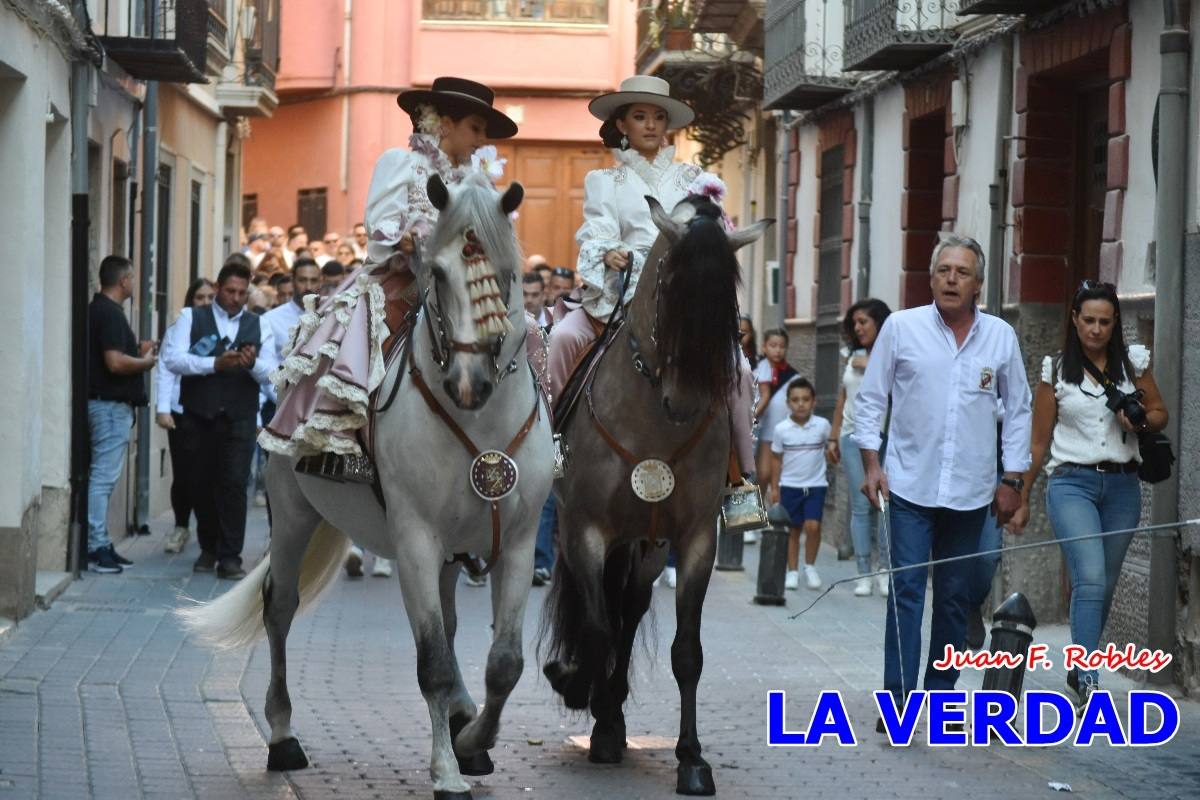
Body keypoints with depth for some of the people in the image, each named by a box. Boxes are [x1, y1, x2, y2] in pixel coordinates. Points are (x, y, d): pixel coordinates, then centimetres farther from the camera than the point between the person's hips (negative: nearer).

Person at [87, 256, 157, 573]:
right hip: (112, 404, -11)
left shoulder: (97, 309, 15)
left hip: (101, 402, 11)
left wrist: (137, 351, 13)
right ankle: (96, 548, -10)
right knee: (104, 477, -10)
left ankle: (100, 544, 16)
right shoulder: (111, 313, -16)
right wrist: (146, 361, -8)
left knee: (102, 476, 12)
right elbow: (115, 362, -24)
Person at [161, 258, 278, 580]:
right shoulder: (191, 318, 6)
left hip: (239, 417, 0)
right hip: (199, 415, 0)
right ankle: (208, 549, 23)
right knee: (202, 484, 7)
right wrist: (215, 364, -18)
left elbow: (271, 373, 4)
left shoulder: (258, 326, 11)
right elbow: (172, 358, -8)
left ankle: (230, 556, -6)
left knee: (234, 484, -8)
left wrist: (253, 363, -18)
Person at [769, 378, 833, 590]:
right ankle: (792, 571, 17)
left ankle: (810, 566, 6)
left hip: (816, 485, -1)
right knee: (793, 529, 7)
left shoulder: (822, 425, -7)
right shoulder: (782, 429, -5)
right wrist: (774, 488, 4)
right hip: (790, 485, 1)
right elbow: (776, 459, 3)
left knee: (813, 525, -14)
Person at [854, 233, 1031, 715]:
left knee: (955, 597, 9)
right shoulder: (901, 328, 0)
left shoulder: (1001, 337, 5)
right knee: (906, 591, -8)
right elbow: (870, 399, 5)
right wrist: (871, 463, -2)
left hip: (971, 491, 2)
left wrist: (1012, 479, 8)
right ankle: (898, 698, -8)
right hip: (910, 488, -2)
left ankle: (940, 693, 19)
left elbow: (1018, 411, 11)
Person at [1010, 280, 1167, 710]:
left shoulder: (1134, 362, 6)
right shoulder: (1056, 369, 2)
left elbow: (1160, 413, 15)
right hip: (1072, 482, -3)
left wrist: (1141, 421, -8)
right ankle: (1089, 682, -22)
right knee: (1090, 578, -18)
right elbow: (1039, 441, 6)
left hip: (1122, 485, 3)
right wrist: (1022, 498, 8)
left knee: (1104, 585, 8)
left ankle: (1079, 670, 25)